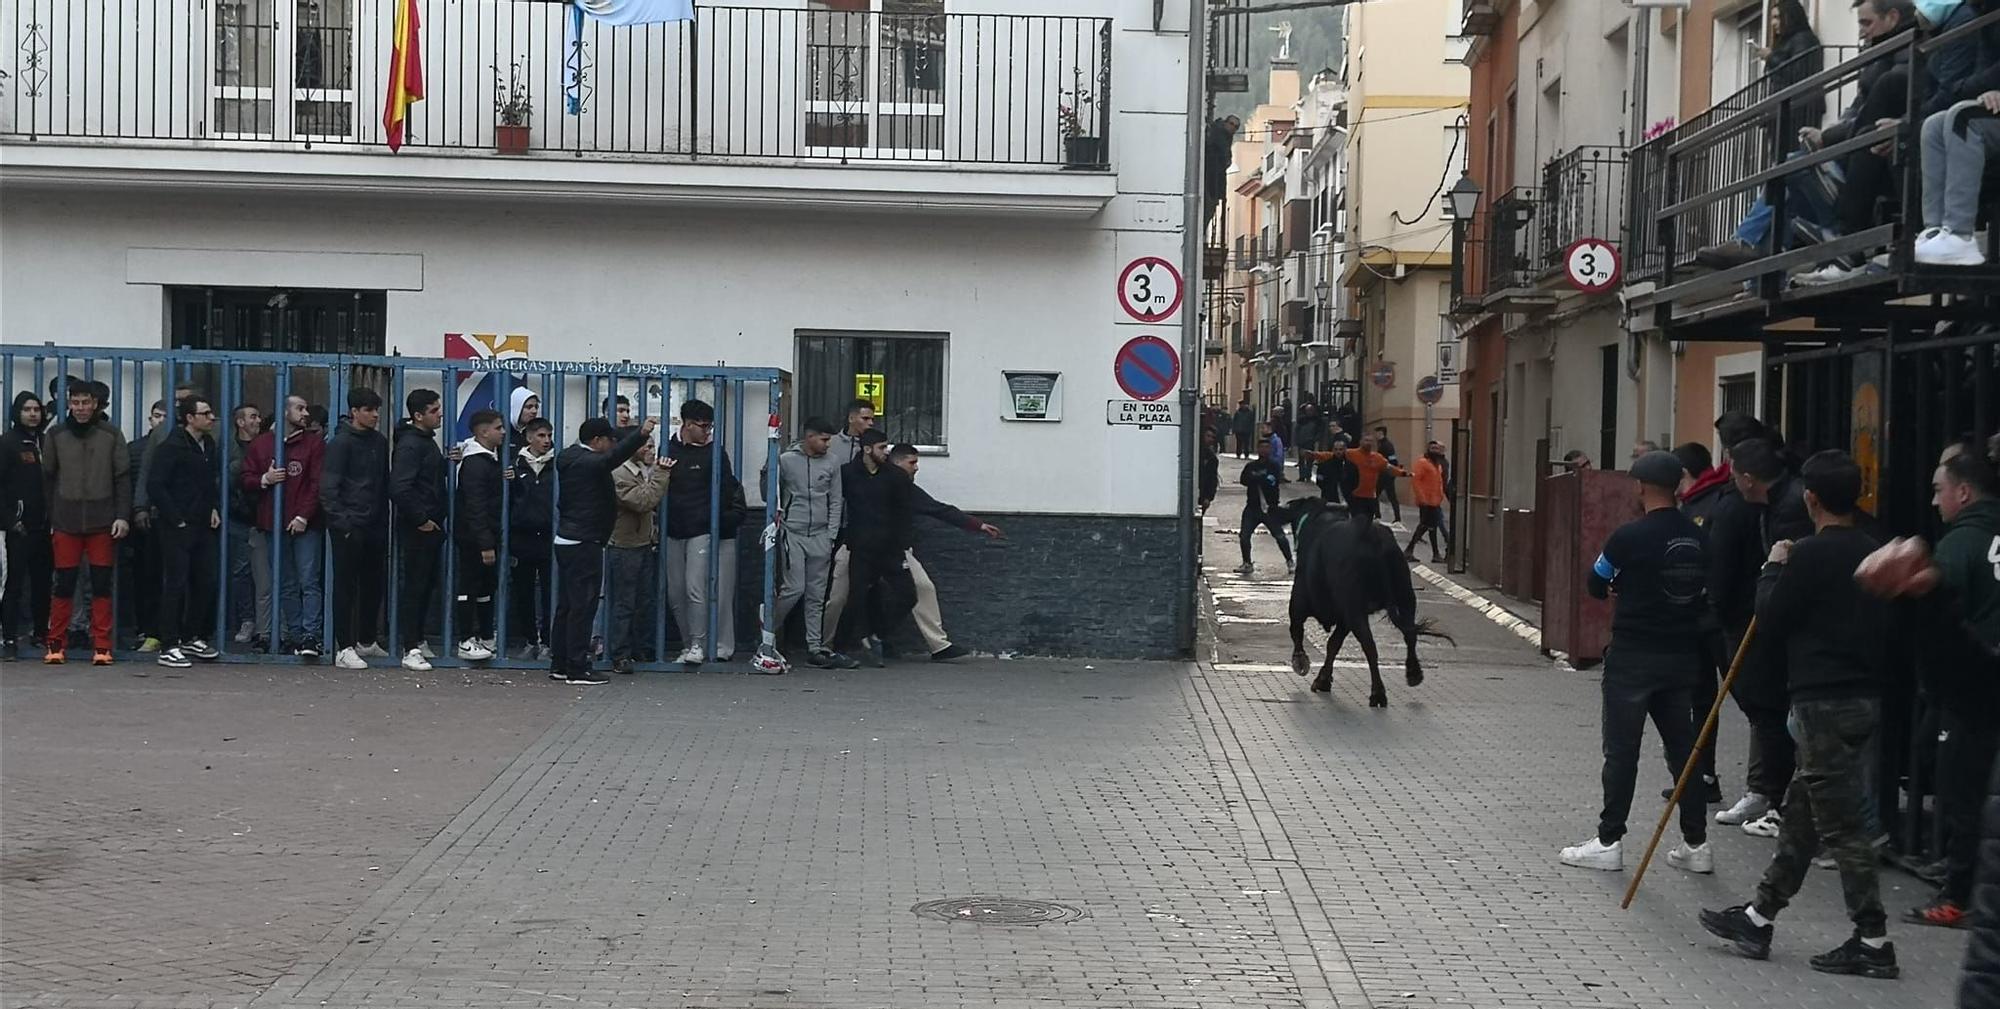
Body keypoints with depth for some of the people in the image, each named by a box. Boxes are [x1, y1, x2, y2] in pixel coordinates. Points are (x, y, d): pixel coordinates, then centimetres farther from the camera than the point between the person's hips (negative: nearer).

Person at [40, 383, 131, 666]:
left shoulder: (111, 435, 3)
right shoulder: (55, 436, 6)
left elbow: (123, 478, 3)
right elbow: (47, 479, 9)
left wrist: (123, 515, -5)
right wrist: (49, 519, 5)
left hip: (102, 522, 0)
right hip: (65, 522, 1)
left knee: (102, 584, 1)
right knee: (63, 584, 2)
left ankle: (102, 647, 6)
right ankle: (56, 645, 9)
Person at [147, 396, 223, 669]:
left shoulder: (209, 445, 12)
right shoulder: (171, 447, -12)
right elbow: (155, 486, -16)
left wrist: (214, 509, 11)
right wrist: (175, 519, -15)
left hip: (202, 525, 8)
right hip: (177, 527, -8)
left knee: (205, 583, 11)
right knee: (175, 585, -5)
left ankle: (193, 638, 24)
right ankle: (169, 647, -1)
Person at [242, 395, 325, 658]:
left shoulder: (314, 443, 4)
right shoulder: (261, 444, 12)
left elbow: (318, 484, -4)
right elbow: (246, 481, 12)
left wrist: (304, 516, -13)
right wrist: (265, 479, -9)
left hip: (305, 525, -3)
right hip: (273, 526, 3)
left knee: (309, 582, -9)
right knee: (286, 586, 7)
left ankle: (310, 636, -12)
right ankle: (296, 636, 11)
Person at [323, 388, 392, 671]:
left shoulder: (380, 442, 14)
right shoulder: (340, 443, -7)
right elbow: (328, 488, -11)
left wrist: (384, 523, 12)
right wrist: (341, 522, -17)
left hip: (374, 527, 7)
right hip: (349, 527, -7)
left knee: (373, 585, 13)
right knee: (346, 587, -3)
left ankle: (367, 641, 26)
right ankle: (344, 649, -1)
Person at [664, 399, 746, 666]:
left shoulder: (714, 452, 1)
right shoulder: (669, 450, 8)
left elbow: (727, 489, 3)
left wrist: (730, 517, -5)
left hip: (702, 531, -4)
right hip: (673, 531, 4)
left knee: (695, 588, -13)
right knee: (675, 593, 6)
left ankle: (698, 644, -5)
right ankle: (689, 643, 17)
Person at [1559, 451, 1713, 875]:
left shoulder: (1630, 536, -15)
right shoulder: (1696, 537, 2)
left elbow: (1596, 585, -4)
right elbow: (1700, 589, 11)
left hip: (1633, 655, -5)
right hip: (1681, 655, 5)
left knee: (1621, 749, 2)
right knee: (1682, 745, 12)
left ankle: (1609, 841, 6)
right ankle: (1696, 843, 15)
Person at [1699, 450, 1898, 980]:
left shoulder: (1811, 554, -16)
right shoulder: (1874, 553, 8)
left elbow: (1771, 622, -9)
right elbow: (1885, 628, 14)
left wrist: (1774, 569, 3)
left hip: (1825, 703, -9)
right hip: (1864, 695, 9)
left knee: (1841, 825, -2)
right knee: (1801, 817, 14)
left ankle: (1873, 942, 2)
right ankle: (1758, 917, 23)